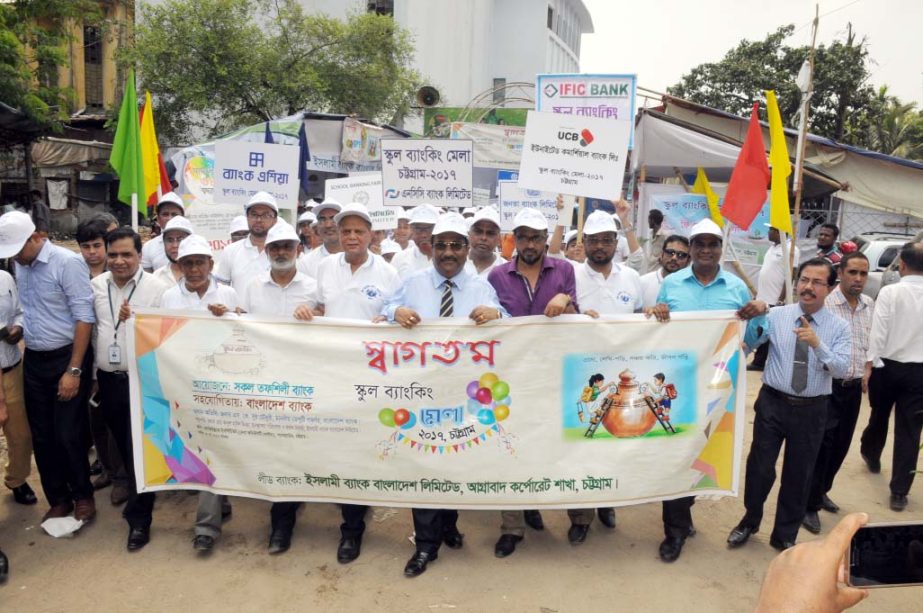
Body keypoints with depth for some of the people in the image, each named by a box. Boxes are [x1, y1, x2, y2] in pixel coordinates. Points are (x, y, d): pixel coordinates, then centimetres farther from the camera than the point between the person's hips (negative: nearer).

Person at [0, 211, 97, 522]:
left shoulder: (67, 262, -15)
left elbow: (84, 318, -17)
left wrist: (74, 370, -18)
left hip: (65, 358, -6)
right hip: (33, 360, 6)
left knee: (69, 435, 1)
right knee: (41, 436, 12)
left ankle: (82, 495, 23)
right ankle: (58, 499, 28)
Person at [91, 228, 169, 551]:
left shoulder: (157, 287, -11)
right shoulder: (96, 286, 5)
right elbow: (92, 330, 14)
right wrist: (92, 373, 15)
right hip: (108, 379, 5)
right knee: (123, 445, 18)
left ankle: (139, 517, 11)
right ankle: (138, 494, 39)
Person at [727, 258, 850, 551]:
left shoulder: (839, 327, -2)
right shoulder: (776, 316, -3)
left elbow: (841, 369, -13)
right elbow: (746, 342, -13)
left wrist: (817, 344, -28)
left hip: (811, 410, 1)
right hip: (773, 403, -1)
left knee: (799, 474, 13)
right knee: (760, 467, 8)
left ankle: (785, 535, 33)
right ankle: (749, 521, 34)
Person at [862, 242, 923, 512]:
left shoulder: (890, 292, -12)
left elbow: (878, 332, -14)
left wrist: (869, 366, -9)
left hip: (888, 366, -1)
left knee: (879, 415, 23)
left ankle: (871, 456, 48)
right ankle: (899, 492, 8)